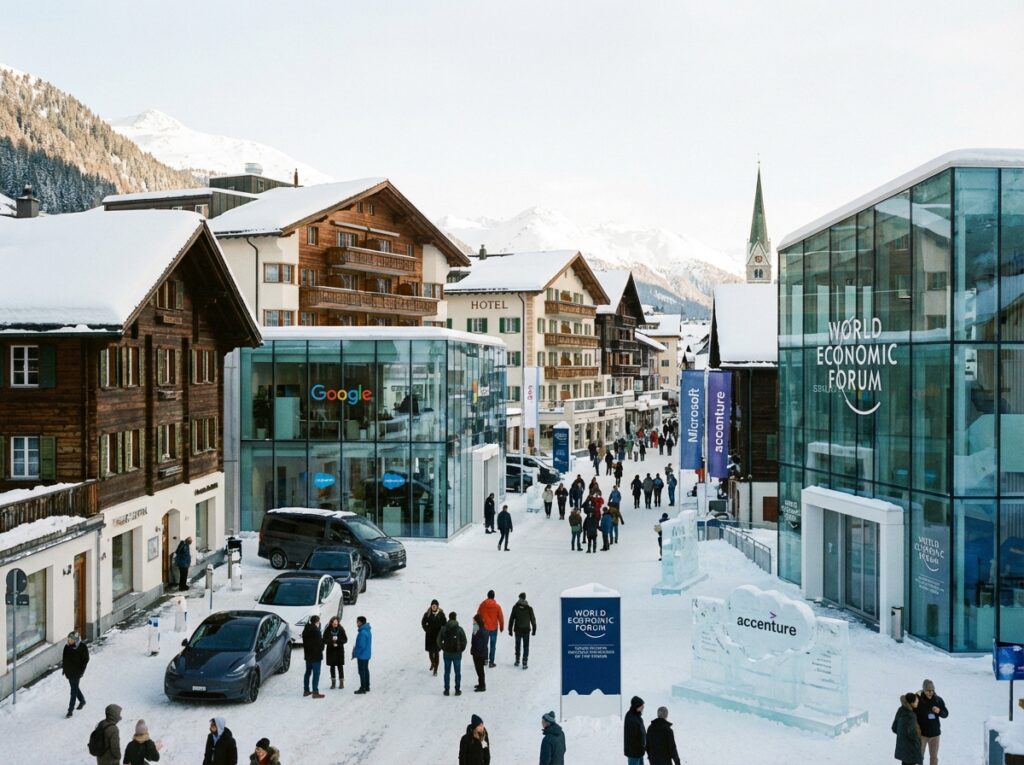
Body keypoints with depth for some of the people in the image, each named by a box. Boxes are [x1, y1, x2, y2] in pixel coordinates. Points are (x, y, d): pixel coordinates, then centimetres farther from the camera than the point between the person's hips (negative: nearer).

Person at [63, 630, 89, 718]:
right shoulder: (67, 646, -1)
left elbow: (86, 659, -10)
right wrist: (63, 668, 9)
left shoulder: (83, 647, -16)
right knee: (75, 687, 20)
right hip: (69, 671, 6)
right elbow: (64, 658, 12)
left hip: (77, 672, -6)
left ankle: (71, 710, 0)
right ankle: (82, 700, 43)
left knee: (74, 690, -4)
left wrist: (81, 671, -13)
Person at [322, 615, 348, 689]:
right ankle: (333, 682, 18)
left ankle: (341, 682, 8)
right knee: (332, 666, 8)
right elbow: (324, 640, -5)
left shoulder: (341, 629, -5)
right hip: (330, 650, 1)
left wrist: (337, 641, -17)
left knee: (340, 666, 0)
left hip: (339, 650, -1)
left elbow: (345, 640, -2)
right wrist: (331, 640, -21)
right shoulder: (327, 630, -4)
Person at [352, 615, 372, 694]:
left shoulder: (362, 632, -23)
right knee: (366, 670, 16)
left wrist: (355, 653, -13)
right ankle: (367, 687, 23)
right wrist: (355, 651, 17)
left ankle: (363, 688, 1)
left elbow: (361, 646, -24)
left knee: (362, 671, -2)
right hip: (367, 655, 10)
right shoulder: (368, 631, 9)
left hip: (362, 655, -10)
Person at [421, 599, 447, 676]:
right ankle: (432, 663, 40)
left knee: (436, 652, -6)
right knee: (430, 651, 11)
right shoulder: (427, 614, -5)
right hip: (429, 635, 2)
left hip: (438, 635, -2)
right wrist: (427, 629, -2)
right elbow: (423, 622, 8)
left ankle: (435, 669, 0)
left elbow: (444, 624, 1)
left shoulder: (441, 614, -8)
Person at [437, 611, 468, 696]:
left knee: (447, 672, 10)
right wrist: (461, 649, 9)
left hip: (447, 653, 1)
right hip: (457, 654, -1)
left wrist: (443, 648, 11)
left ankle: (446, 690, 11)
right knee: (457, 672, 8)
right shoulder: (460, 629, -9)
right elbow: (464, 642, -7)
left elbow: (439, 641, -2)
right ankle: (457, 690, 10)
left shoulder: (443, 629, -5)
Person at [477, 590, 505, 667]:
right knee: (493, 646, 6)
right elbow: (500, 617, -3)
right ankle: (491, 662, 5)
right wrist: (501, 627, 12)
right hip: (494, 628, -1)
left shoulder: (482, 604, -7)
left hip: (484, 628, 1)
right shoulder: (497, 606, -9)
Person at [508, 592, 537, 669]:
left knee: (517, 645, 18)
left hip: (517, 630, 1)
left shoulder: (515, 607, -5)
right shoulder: (529, 608, -8)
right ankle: (524, 663, -1)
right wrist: (534, 629, 10)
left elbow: (511, 619, -2)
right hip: (526, 630, -1)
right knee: (526, 646, 6)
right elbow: (533, 619, -1)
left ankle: (517, 661, 25)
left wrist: (510, 629, 5)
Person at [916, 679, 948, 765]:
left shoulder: (938, 700, -5)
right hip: (922, 733, -3)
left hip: (935, 733, 3)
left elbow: (946, 713, 4)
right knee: (919, 756, 4)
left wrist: (939, 711, -16)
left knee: (934, 757, 16)